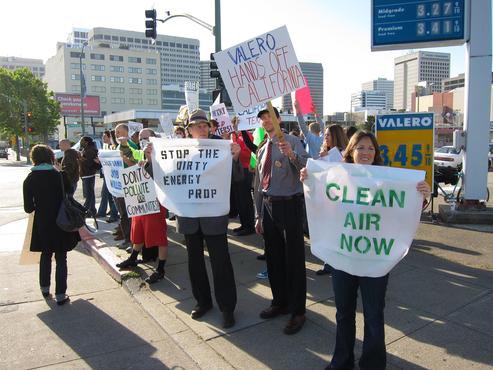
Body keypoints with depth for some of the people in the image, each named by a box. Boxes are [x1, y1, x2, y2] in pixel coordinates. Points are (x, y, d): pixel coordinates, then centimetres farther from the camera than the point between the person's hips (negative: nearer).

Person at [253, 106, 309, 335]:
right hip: (267, 205, 7)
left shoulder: (292, 141, -4)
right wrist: (258, 215, 16)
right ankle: (280, 302, 34)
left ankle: (297, 311, 13)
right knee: (273, 258, 15)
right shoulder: (261, 149, 14)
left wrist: (291, 155, -40)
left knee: (294, 259, 0)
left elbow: (305, 167, -21)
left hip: (289, 205, -6)